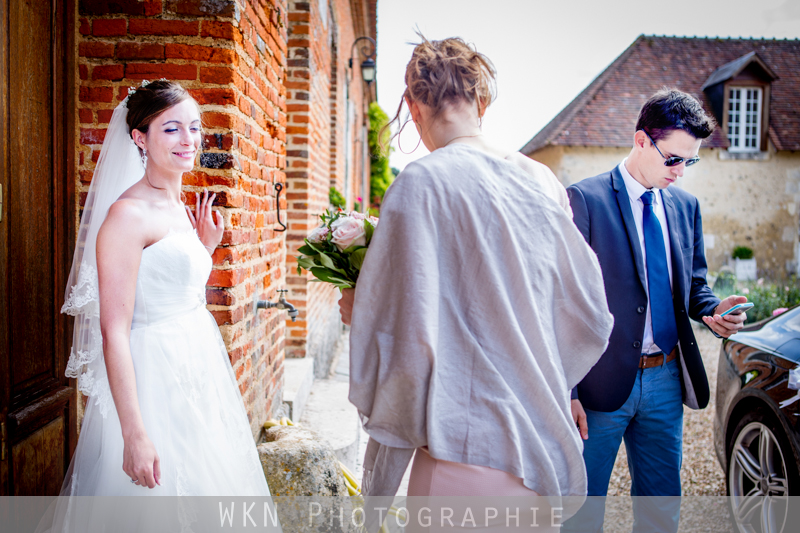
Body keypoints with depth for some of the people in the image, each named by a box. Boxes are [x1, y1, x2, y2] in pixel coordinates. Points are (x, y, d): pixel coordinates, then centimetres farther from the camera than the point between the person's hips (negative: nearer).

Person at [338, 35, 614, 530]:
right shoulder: (541, 180, 3)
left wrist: (360, 311, 3)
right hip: (544, 448, 6)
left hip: (467, 447, -6)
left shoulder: (423, 182, -14)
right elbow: (590, 317, 9)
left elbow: (406, 335, -17)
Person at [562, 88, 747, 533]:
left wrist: (712, 310, -6)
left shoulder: (686, 206, 10)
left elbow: (693, 283, 19)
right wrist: (567, 390, -14)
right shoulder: (585, 199, -10)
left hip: (666, 380, 6)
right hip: (604, 382, -6)